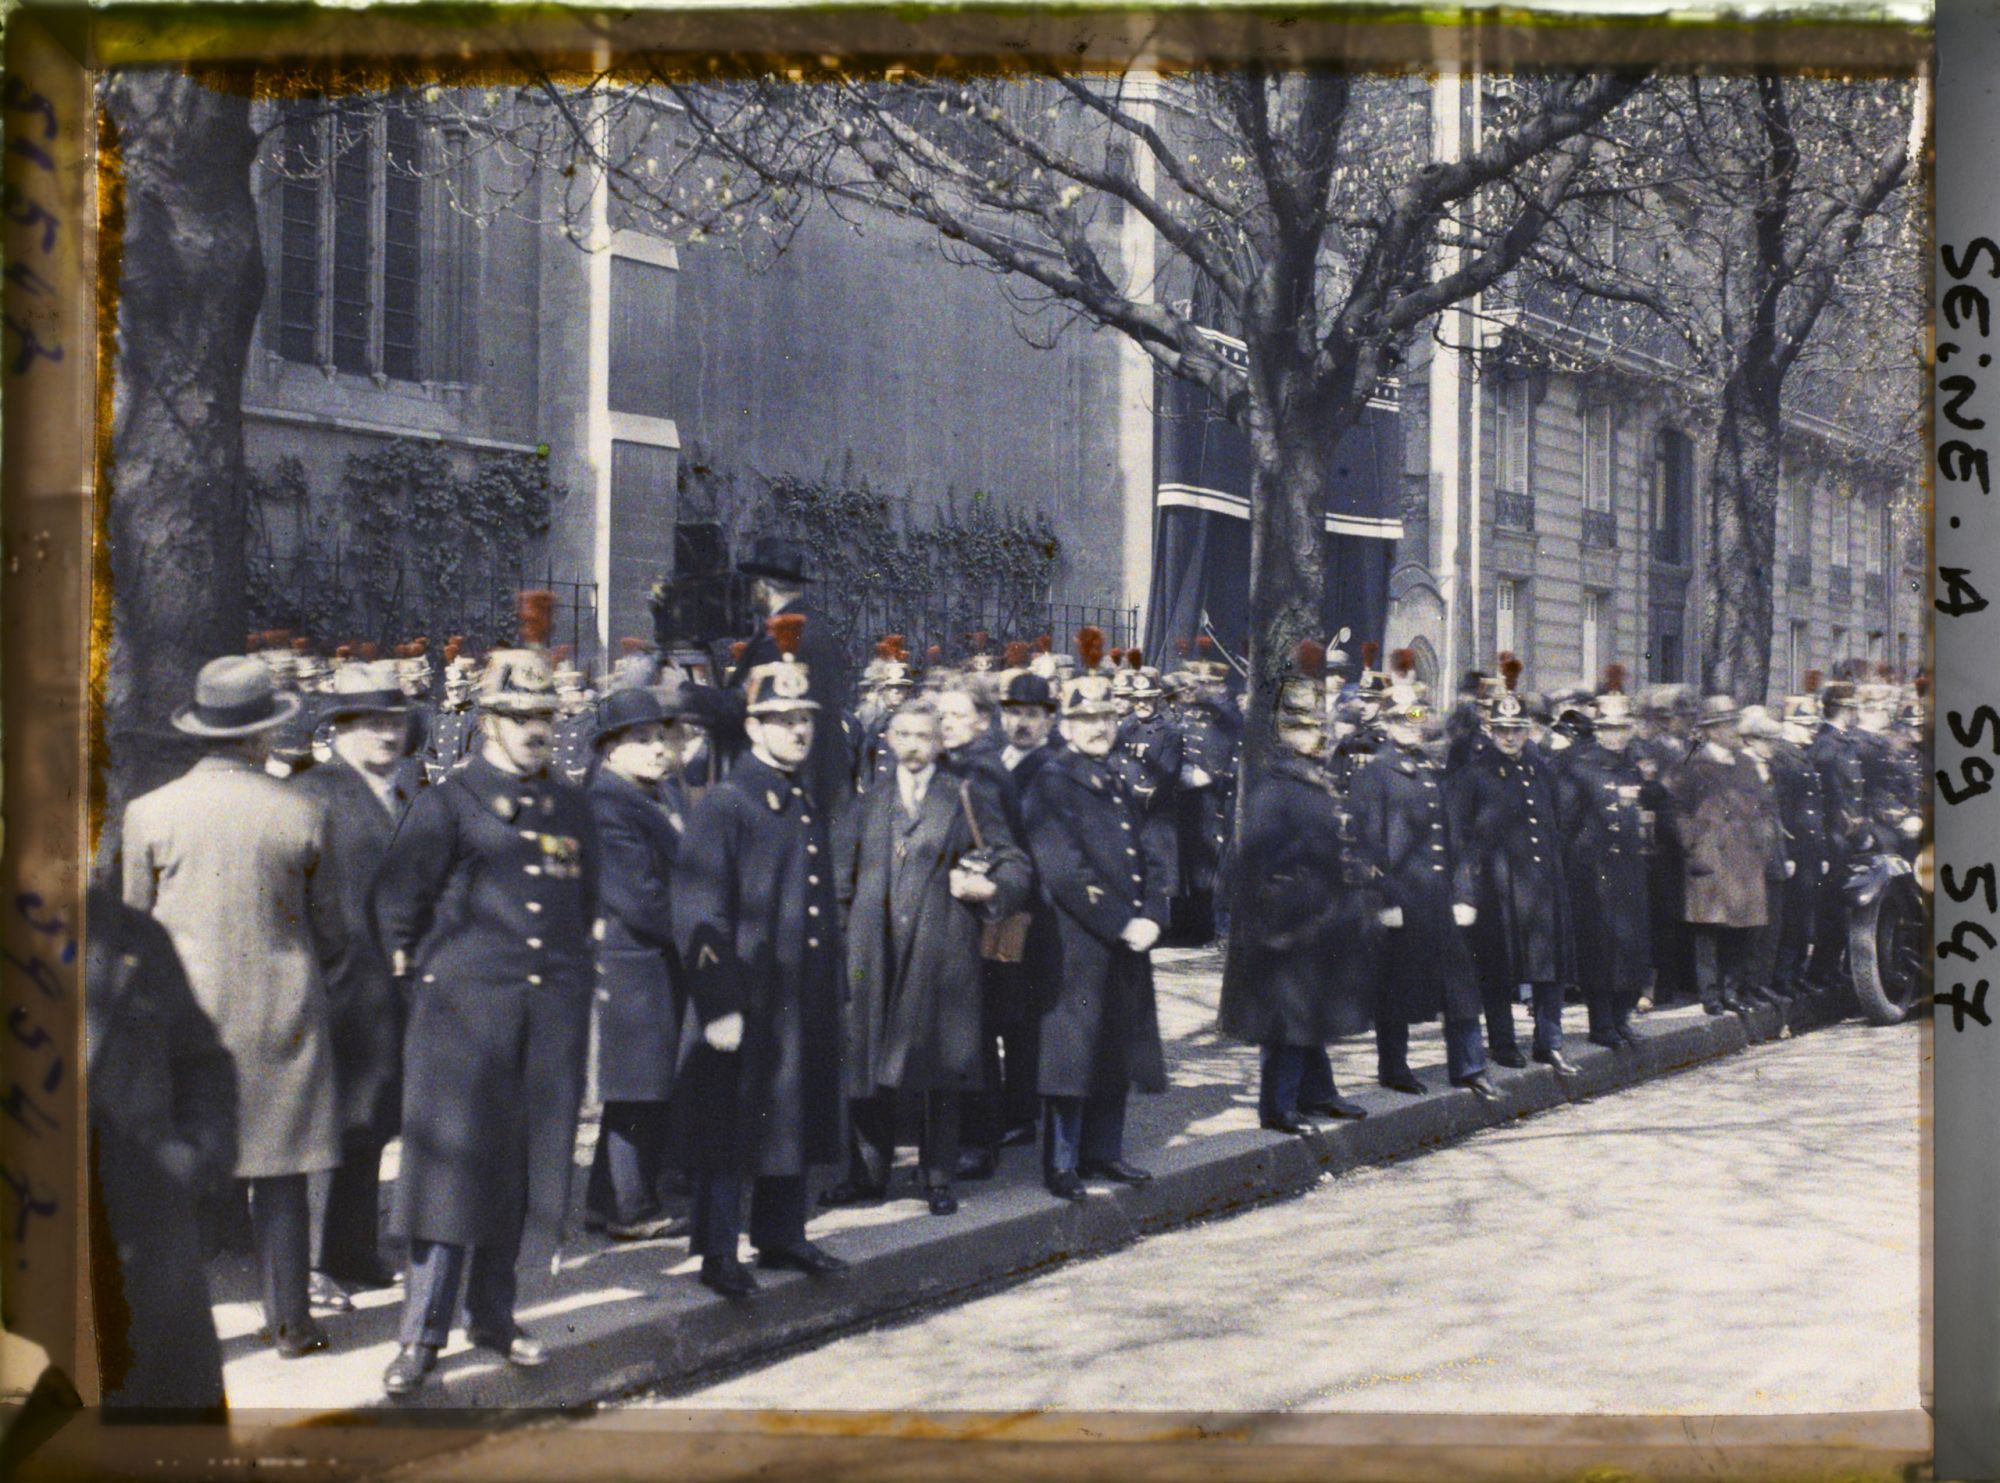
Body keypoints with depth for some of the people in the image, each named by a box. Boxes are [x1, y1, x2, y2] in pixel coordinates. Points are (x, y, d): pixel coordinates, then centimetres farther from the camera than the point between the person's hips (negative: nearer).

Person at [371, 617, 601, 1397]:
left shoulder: (572, 808, 13)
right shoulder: (446, 804, -2)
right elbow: (396, 901, 1)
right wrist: (424, 972, 5)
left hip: (554, 1014, 5)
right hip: (467, 1010, -5)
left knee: (528, 1163, 8)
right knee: (454, 1157, -7)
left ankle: (492, 1314, 20)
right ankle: (423, 1330, -2)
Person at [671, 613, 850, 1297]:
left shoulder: (811, 801, 12)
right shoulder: (722, 806, -10)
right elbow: (700, 915, -14)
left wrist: (832, 981, 17)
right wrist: (721, 1005, -18)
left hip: (805, 1003, 7)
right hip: (746, 1001, -7)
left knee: (795, 1117, 15)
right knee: (731, 1121, 0)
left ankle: (781, 1235, 27)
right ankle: (717, 1251, 8)